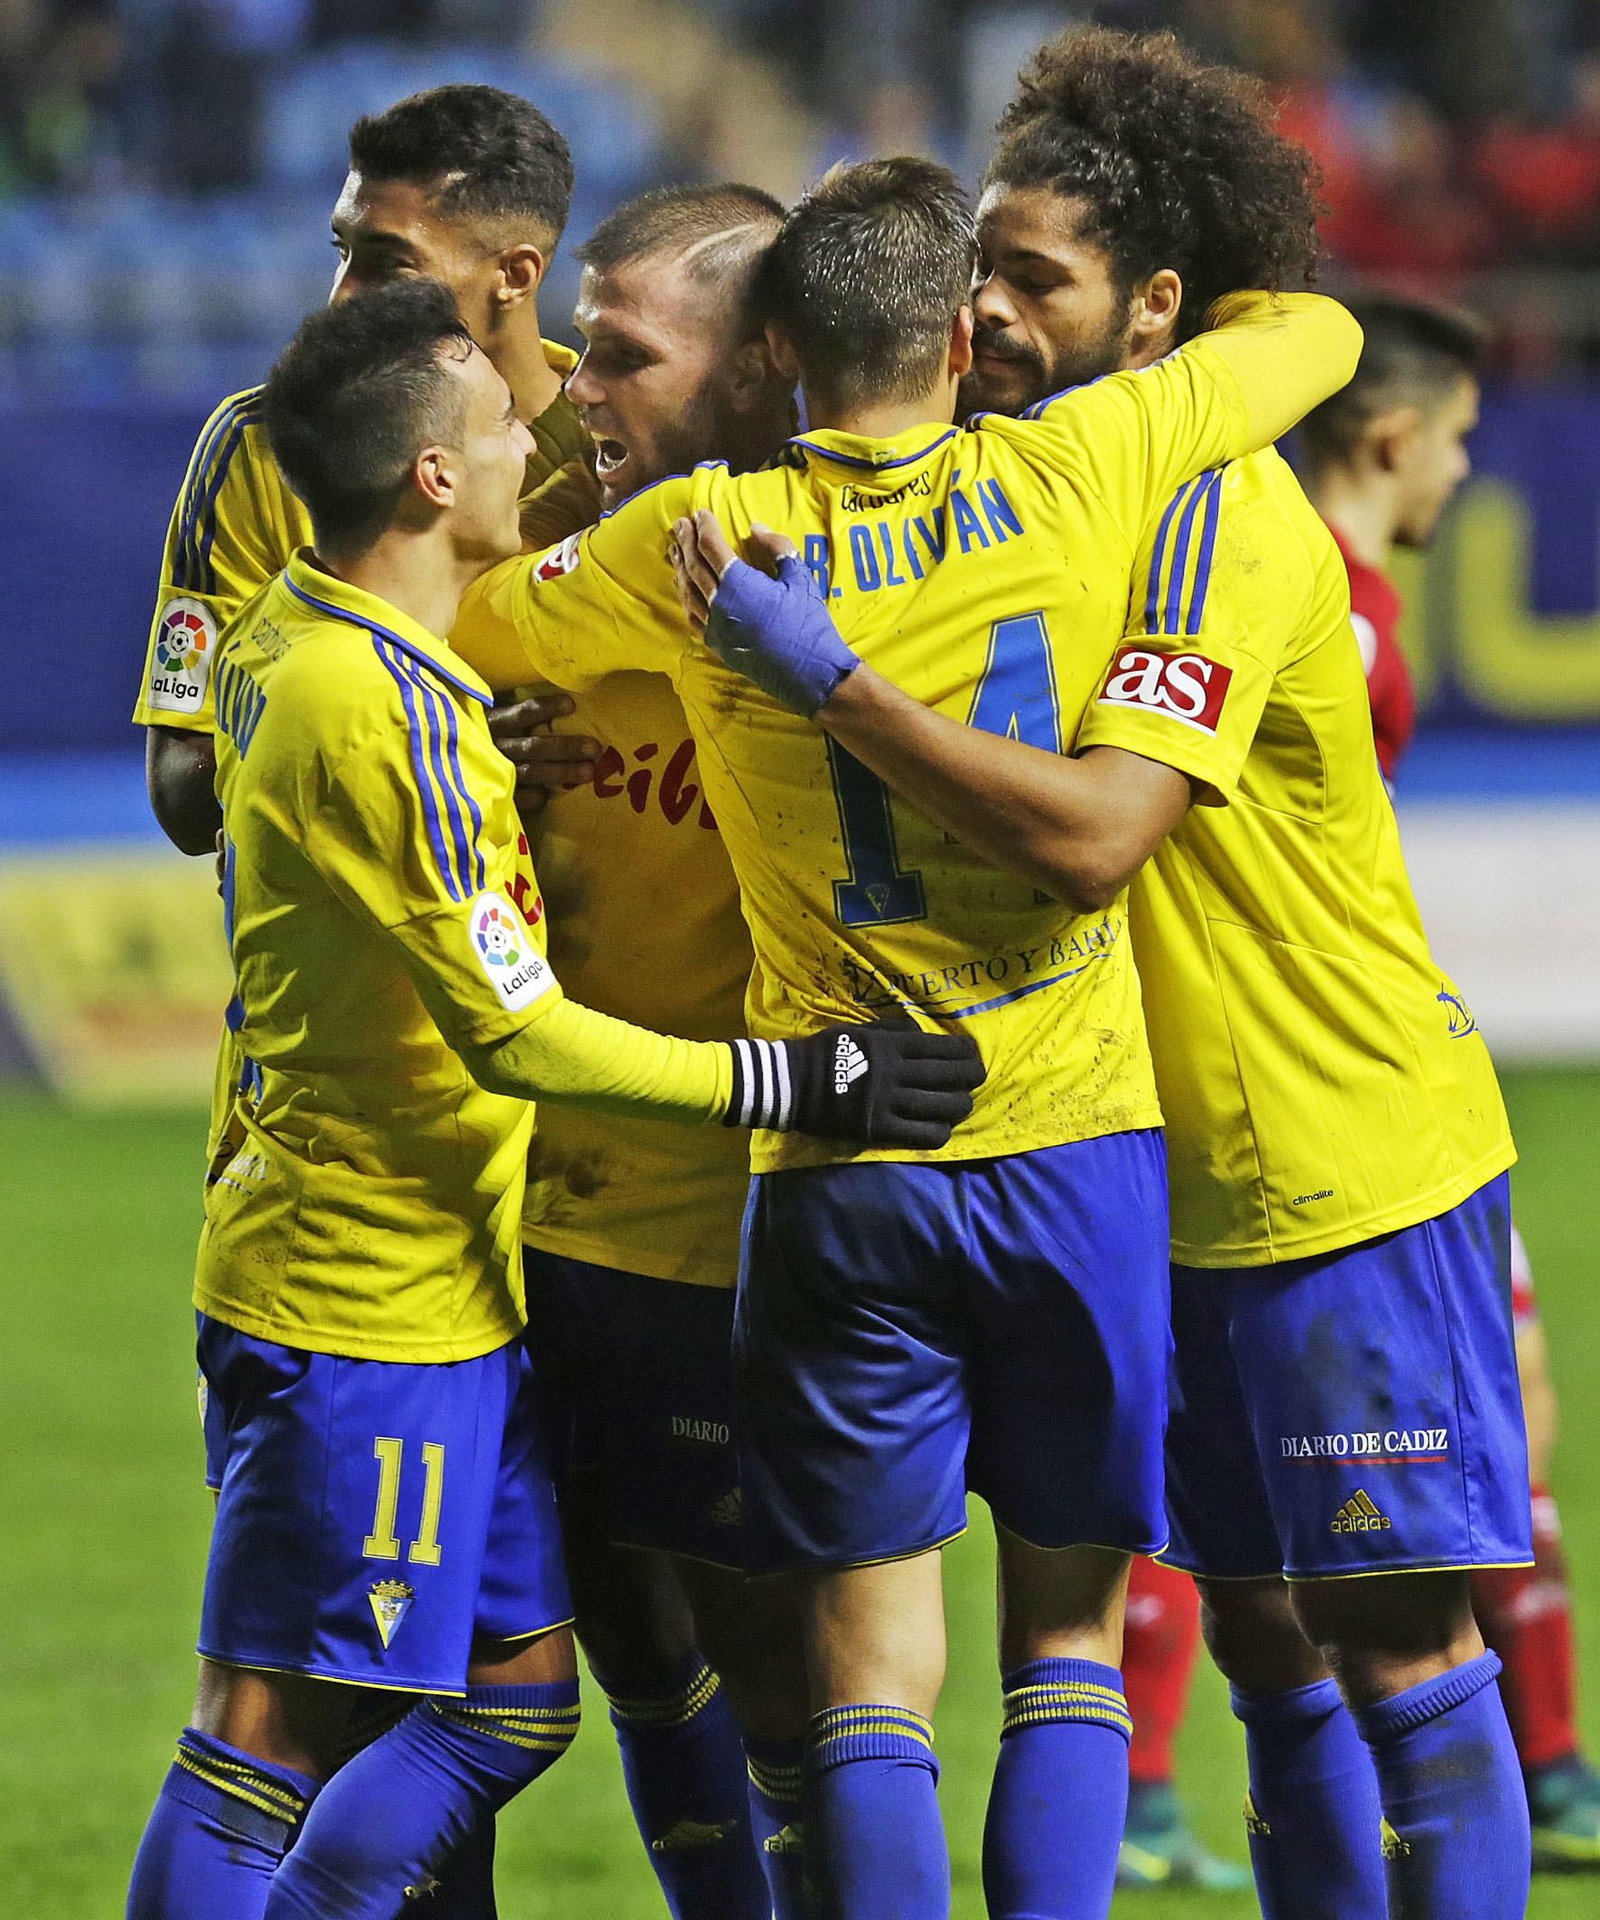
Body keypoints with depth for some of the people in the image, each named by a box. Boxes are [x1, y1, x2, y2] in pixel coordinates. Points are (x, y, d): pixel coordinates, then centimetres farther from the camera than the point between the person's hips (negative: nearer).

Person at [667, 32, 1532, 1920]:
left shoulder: (1217, 513, -19)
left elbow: (1090, 826, -31)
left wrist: (827, 674, -33)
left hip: (1353, 1175, -9)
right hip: (1186, 1181, 9)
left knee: (1399, 1646, -5)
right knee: (1264, 1646, 10)